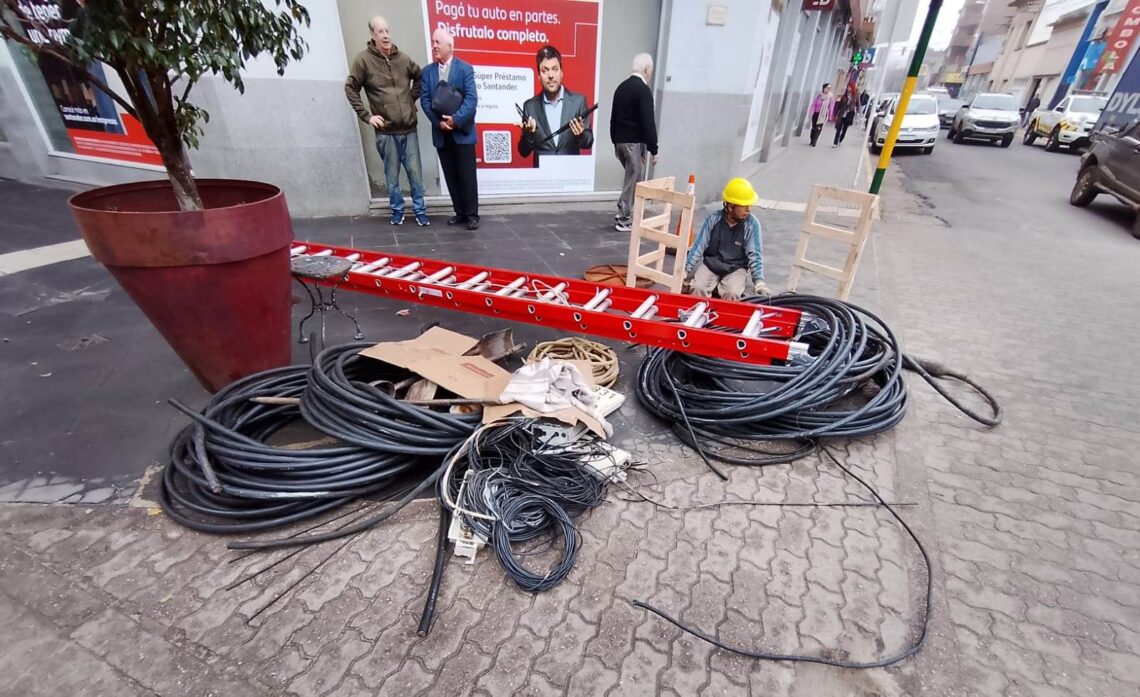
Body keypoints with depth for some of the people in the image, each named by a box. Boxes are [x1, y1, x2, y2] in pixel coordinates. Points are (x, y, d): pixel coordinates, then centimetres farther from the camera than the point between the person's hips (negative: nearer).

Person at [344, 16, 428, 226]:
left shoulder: (402, 58, 6)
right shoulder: (363, 59, -3)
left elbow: (419, 77, 24)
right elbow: (350, 89, 0)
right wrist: (366, 116, -5)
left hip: (408, 128, 2)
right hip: (385, 131, -2)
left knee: (415, 173, 4)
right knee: (392, 176, 5)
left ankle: (420, 211, 15)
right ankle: (397, 211, 19)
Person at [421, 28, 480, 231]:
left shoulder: (465, 69, 0)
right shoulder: (427, 72, 10)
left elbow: (471, 99, -10)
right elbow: (424, 100, 3)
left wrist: (456, 120, -20)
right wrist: (439, 122, -13)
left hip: (462, 132, -4)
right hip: (441, 134, 4)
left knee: (467, 175, -2)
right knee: (451, 176, 7)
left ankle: (472, 214, 7)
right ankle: (460, 212, 16)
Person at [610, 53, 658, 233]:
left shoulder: (621, 87, 11)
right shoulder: (644, 90, -13)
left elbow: (613, 118, 15)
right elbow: (648, 123, -17)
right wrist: (654, 149, -13)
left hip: (620, 141, 8)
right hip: (635, 143, -8)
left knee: (632, 178, 20)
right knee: (634, 180, 0)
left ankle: (623, 211, 20)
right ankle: (625, 220, 4)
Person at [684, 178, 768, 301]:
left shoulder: (752, 224, -11)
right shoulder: (713, 218, -9)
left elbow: (754, 255, -10)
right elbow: (698, 247, -5)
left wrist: (759, 282, -20)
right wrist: (684, 271, -9)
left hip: (736, 268, -1)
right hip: (710, 263, 1)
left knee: (732, 293, -28)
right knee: (697, 288, -25)